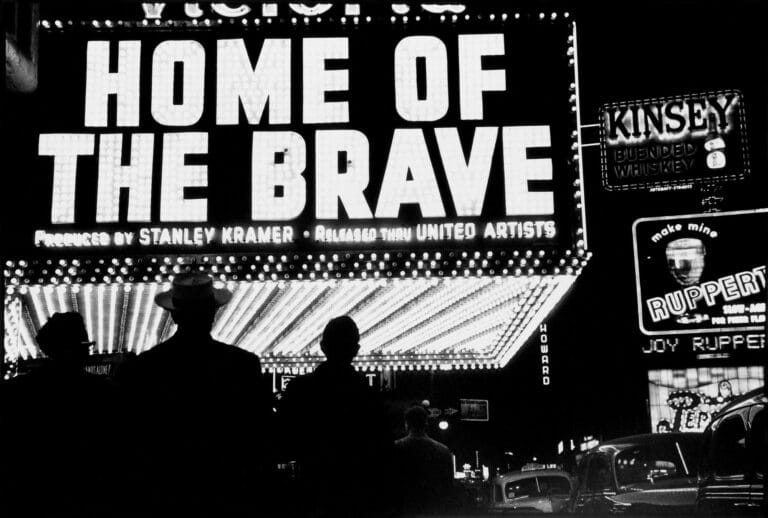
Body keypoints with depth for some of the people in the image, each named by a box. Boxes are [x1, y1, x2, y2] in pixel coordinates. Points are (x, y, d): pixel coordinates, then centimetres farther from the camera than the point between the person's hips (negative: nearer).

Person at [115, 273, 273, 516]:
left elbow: (129, 442, -3)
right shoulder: (244, 364, -9)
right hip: (230, 497, -1)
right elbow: (260, 438, -5)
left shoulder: (139, 368, -8)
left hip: (164, 498, 1)